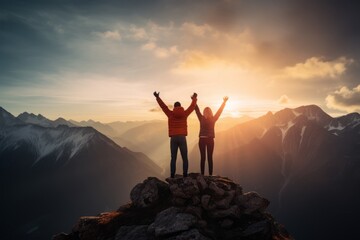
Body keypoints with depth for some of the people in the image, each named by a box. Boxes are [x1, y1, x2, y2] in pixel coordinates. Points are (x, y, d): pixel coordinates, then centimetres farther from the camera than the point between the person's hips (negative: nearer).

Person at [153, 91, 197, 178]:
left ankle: (172, 175, -1)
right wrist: (194, 98, 36)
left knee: (173, 158, 4)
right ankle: (185, 175, -1)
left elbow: (163, 106, 8)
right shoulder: (184, 113, 5)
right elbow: (192, 106, 19)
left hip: (173, 139, 0)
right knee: (185, 158, 6)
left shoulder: (170, 114, 2)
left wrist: (157, 97, 19)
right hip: (182, 138, 0)